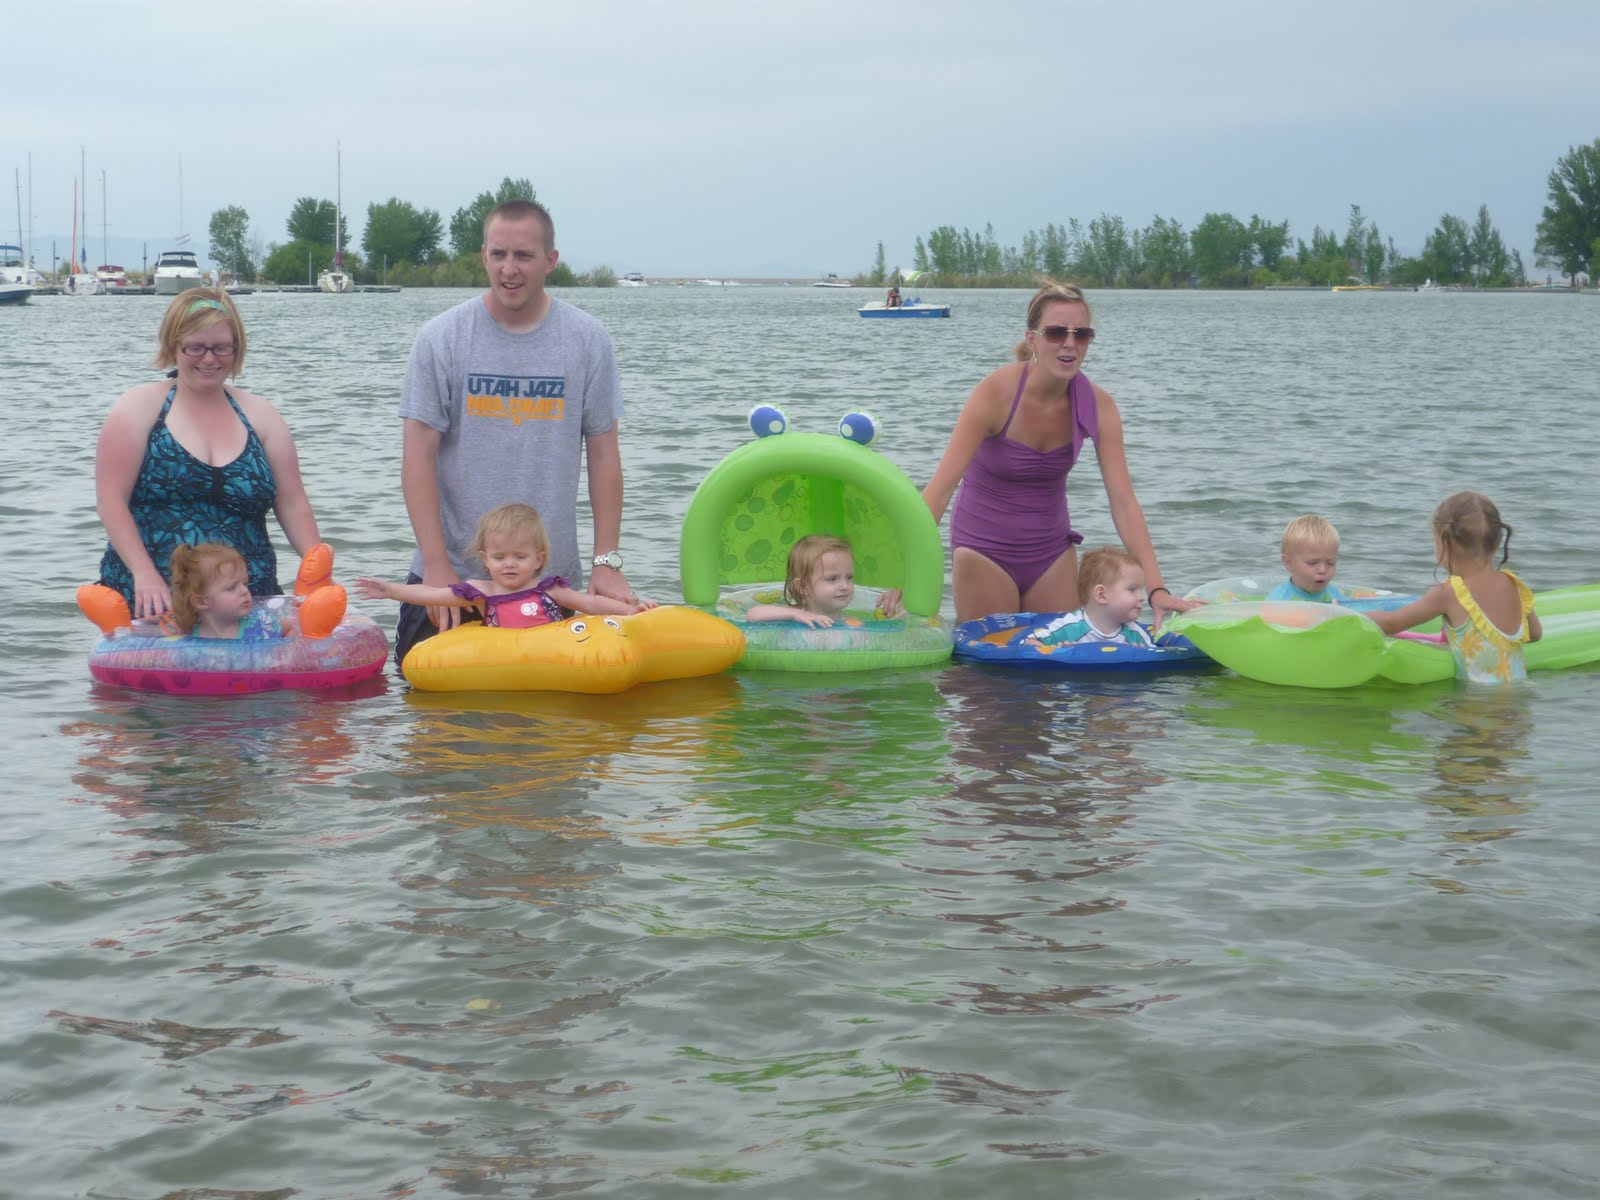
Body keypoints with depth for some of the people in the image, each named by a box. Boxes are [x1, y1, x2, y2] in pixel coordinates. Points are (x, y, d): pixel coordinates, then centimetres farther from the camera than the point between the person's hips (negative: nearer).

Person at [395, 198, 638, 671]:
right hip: (451, 574, -1)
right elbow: (418, 455, -5)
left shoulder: (588, 340, 1)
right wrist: (438, 566, -12)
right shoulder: (441, 339, -3)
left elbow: (603, 454, 3)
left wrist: (607, 561, -4)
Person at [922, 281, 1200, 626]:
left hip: (1052, 550, 4)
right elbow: (942, 485, -28)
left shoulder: (1098, 406, -12)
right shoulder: (997, 393, -22)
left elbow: (1124, 501, -14)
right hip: (984, 550, -4)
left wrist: (1156, 588, -25)